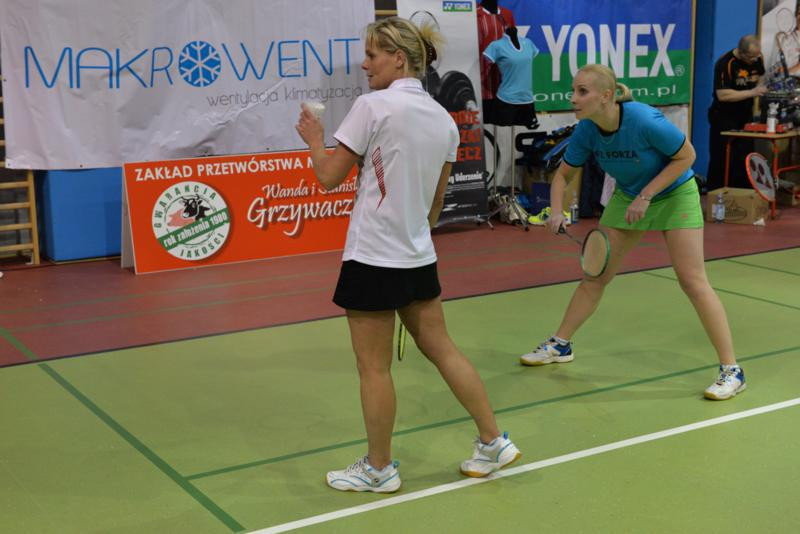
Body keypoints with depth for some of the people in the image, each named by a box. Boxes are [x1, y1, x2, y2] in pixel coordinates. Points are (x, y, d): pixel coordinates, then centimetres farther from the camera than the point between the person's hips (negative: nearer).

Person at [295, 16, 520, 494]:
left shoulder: (374, 105, -14)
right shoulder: (444, 120, 6)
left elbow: (330, 177, -8)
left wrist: (314, 139, 10)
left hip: (374, 260, -7)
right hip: (420, 258, 7)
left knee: (374, 368, 6)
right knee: (442, 349, 17)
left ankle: (379, 469, 19)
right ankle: (494, 443, 22)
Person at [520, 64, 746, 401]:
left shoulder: (645, 121, -33)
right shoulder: (586, 131, -17)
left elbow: (686, 156, -20)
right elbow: (563, 175, -2)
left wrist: (647, 195, -25)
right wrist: (556, 212, -20)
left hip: (673, 194, -5)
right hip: (628, 197, 5)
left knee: (692, 281, -12)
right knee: (594, 275, 8)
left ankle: (730, 370, -4)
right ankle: (560, 346, 25)